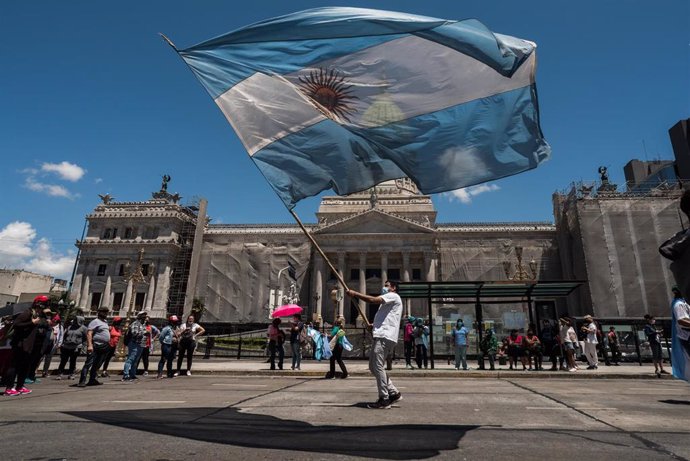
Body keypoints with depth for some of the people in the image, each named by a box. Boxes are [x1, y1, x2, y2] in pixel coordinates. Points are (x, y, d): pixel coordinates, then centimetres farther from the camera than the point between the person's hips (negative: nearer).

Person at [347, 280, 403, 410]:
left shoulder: (393, 296, -1)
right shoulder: (388, 301, 30)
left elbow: (373, 300, -15)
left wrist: (355, 294, -10)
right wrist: (374, 326, 15)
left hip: (385, 337, -10)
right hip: (381, 336, 10)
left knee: (378, 367, -10)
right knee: (373, 367, 10)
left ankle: (384, 400, -3)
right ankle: (394, 393, 14)